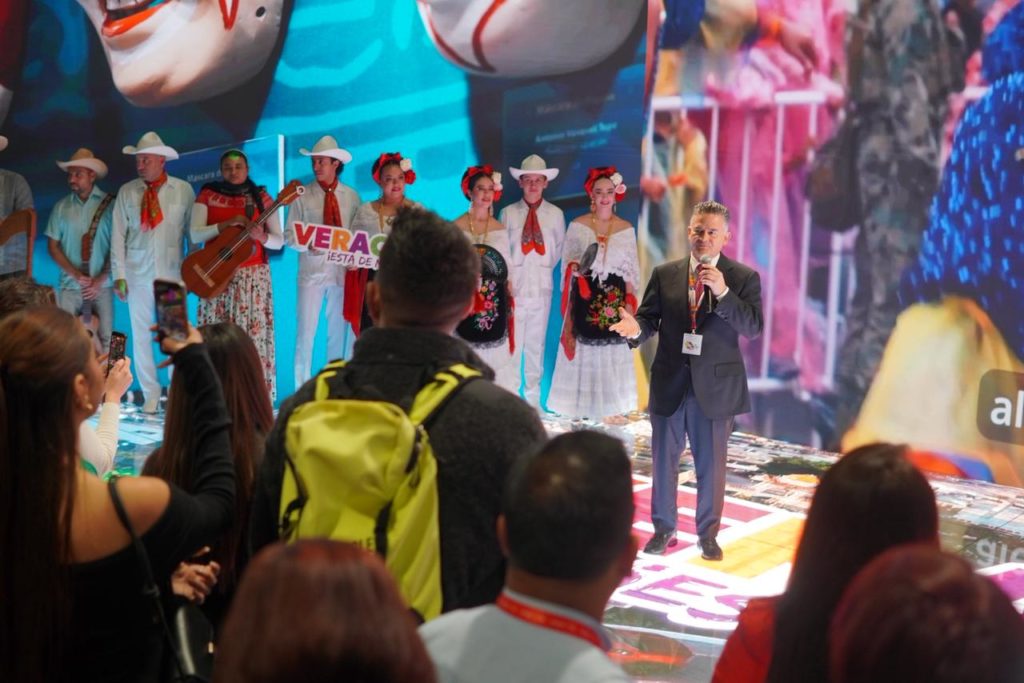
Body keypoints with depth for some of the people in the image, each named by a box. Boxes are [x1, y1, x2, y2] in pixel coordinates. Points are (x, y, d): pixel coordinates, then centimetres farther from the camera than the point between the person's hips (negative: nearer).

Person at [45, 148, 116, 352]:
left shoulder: (109, 204, 0)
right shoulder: (61, 207, 6)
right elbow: (53, 246, 7)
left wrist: (100, 279, -6)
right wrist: (76, 274, -5)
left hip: (101, 285, -1)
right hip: (70, 285, 2)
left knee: (105, 338, -4)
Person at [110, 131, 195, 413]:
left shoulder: (183, 190, 1)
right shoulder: (127, 191, 4)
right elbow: (118, 235, 4)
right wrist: (119, 274, -1)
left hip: (172, 274, -2)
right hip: (138, 274, 2)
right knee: (141, 335, 4)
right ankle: (151, 394, 13)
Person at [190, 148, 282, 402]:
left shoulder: (262, 198, 7)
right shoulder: (207, 196, 6)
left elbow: (279, 241, 3)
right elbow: (195, 235, -5)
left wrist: (262, 236, -18)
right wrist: (226, 224, -18)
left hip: (253, 277, 0)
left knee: (254, 336, -5)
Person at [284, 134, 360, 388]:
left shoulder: (351, 197, 6)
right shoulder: (302, 196, 0)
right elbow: (289, 235, 0)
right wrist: (309, 246, -18)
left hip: (343, 270, 2)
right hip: (312, 269, -2)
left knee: (339, 331, 9)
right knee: (306, 331, -2)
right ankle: (303, 388, 5)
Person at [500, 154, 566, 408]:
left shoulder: (555, 214, 3)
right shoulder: (508, 213, 0)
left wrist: (544, 269, 7)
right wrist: (506, 277, 2)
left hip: (541, 289, 1)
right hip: (514, 288, -1)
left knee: (536, 344, 8)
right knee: (511, 344, -1)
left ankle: (533, 398, 16)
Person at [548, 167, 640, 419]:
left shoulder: (626, 229, 4)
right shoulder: (577, 226, 0)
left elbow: (631, 272, 6)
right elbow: (567, 268, 5)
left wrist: (630, 305, 0)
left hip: (615, 301, 1)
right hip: (585, 301, -1)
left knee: (613, 360, 5)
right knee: (584, 358, 1)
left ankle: (611, 411, 15)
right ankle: (580, 412, 10)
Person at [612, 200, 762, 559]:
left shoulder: (743, 277, -3)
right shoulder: (665, 274, 4)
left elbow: (753, 327, -12)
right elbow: (650, 317, 1)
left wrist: (723, 292, -24)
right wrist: (637, 328, -22)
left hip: (715, 385, -2)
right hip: (669, 383, 2)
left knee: (711, 465, 9)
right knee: (664, 460, 12)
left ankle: (708, 533, 25)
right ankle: (664, 528, 28)